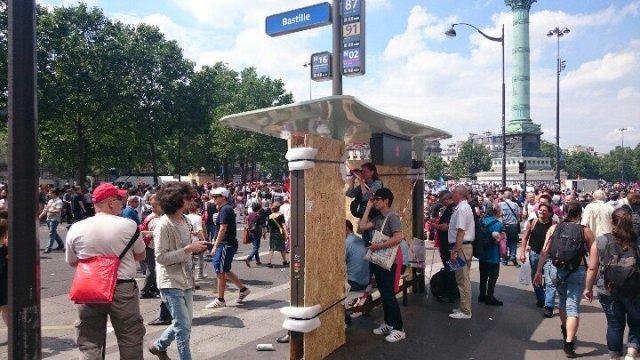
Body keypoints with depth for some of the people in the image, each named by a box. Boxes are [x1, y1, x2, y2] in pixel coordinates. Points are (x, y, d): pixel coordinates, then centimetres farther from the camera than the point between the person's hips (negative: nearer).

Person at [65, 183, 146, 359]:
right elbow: (140, 255, 2)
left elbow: (72, 262, 10)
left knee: (89, 345, 13)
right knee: (130, 343, 12)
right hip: (123, 289, -2)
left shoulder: (75, 229, -4)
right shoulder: (128, 225, -12)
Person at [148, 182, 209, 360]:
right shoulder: (163, 225, -19)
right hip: (171, 282, -8)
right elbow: (161, 257, -21)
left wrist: (196, 248, -1)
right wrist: (188, 249, -25)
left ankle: (158, 346, 43)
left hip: (185, 280, 8)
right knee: (183, 326, -4)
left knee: (184, 323, 20)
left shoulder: (186, 221, 6)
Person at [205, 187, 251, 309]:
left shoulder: (225, 209, -15)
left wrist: (215, 246, -22)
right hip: (226, 244, 10)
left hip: (226, 244, -10)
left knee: (220, 271, -2)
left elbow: (223, 229, -22)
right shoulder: (226, 208, 15)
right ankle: (243, 289, 24)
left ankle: (220, 300, 8)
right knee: (224, 270, 16)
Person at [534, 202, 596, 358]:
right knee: (573, 307, -1)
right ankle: (569, 344, -8)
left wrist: (538, 271, 1)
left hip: (558, 269, 3)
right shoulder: (586, 231, -2)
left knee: (563, 301, 24)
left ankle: (566, 332, 44)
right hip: (577, 271, -3)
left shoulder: (554, 228, 2)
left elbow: (544, 251, -2)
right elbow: (593, 257, -3)